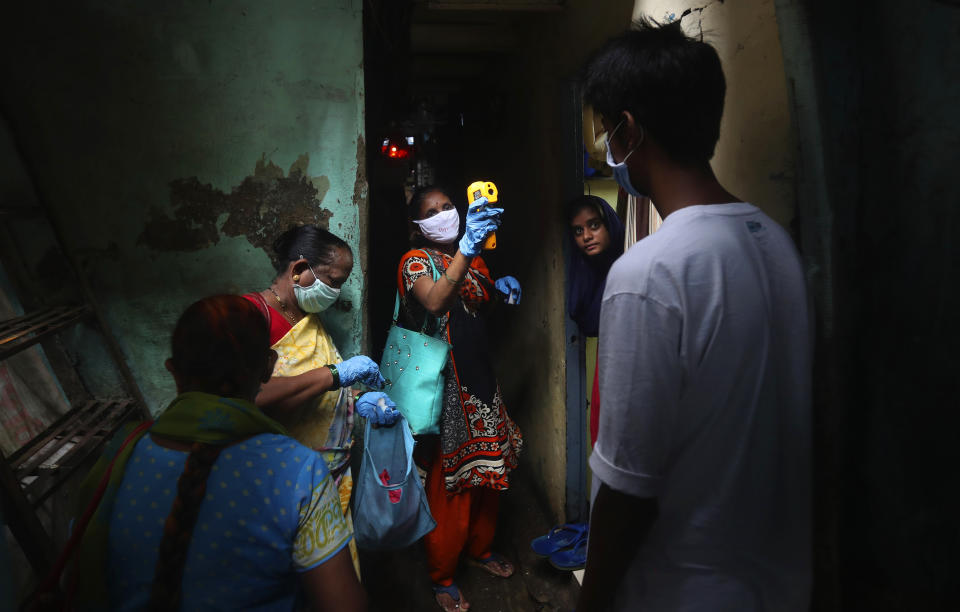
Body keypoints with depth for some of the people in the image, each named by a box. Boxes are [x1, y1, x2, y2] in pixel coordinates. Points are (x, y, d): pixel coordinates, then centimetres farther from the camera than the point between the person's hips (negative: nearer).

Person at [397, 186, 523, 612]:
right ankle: (442, 576, 18)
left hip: (478, 374, 7)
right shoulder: (415, 261, -10)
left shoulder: (471, 255, 12)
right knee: (450, 478, -1)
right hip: (444, 381, -7)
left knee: (489, 468, 16)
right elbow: (434, 302, -32)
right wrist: (467, 249, -43)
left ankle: (479, 547, 39)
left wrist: (499, 287, 2)